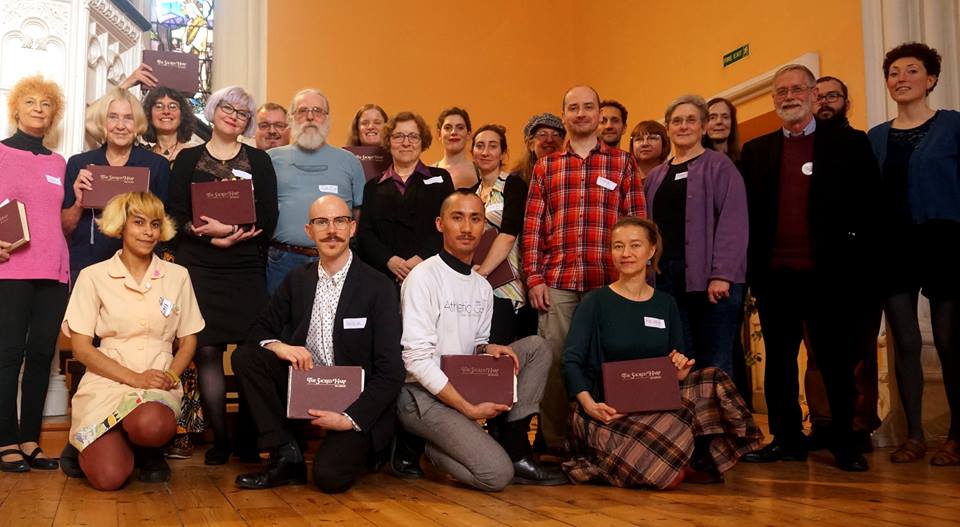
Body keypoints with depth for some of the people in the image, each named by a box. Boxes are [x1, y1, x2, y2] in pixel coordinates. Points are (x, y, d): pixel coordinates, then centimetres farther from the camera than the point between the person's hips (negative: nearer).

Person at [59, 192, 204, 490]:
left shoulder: (177, 276, 9)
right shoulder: (93, 277, 3)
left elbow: (188, 342, 13)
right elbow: (81, 347, -1)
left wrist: (172, 375, -8)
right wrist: (135, 378, -13)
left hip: (159, 385, 1)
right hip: (106, 383, 0)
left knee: (152, 426, -37)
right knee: (109, 477, -23)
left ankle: (148, 451, 3)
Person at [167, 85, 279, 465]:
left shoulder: (259, 160, 11)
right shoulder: (188, 159, 11)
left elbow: (268, 219, 2)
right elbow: (176, 216, 2)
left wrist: (229, 230, -13)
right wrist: (215, 238, -13)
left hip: (247, 268, 0)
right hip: (199, 268, 0)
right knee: (207, 351, -4)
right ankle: (219, 439, 4)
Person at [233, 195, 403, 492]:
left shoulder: (378, 287, -10)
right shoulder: (297, 280, 4)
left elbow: (390, 371, -12)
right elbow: (260, 330, 10)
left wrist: (351, 419, -21)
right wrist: (278, 346, -14)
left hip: (356, 404, -4)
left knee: (329, 475, -26)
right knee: (245, 356, -14)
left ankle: (355, 446, 11)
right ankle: (287, 458, -8)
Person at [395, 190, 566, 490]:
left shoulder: (482, 287, 10)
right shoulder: (424, 277, -13)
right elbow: (417, 359, -18)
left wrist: (487, 349, -5)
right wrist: (469, 408, -19)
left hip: (465, 385, 8)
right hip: (423, 394, -8)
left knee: (536, 347, -3)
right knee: (497, 474, -22)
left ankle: (515, 450, -6)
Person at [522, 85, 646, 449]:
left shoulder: (622, 163, 10)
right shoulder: (545, 167, 12)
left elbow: (637, 222, 6)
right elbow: (532, 226, 7)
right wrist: (534, 278, -1)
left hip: (608, 281, -1)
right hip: (556, 281, 1)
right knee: (553, 359, 1)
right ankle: (555, 441, 13)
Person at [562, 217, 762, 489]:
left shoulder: (665, 304, 13)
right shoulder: (596, 302, 1)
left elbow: (679, 365, 16)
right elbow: (571, 359, -7)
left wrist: (680, 372, -10)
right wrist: (588, 403, -24)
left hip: (656, 403, 5)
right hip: (608, 410, -4)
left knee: (712, 382, -25)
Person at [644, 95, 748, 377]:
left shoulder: (719, 165, 2)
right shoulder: (656, 176, 19)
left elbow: (733, 223, -8)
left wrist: (722, 274, -17)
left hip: (710, 278, -5)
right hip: (665, 278, 5)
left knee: (714, 366, -2)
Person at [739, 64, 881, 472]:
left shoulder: (849, 144, 4)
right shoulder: (756, 151, 11)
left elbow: (869, 210, 0)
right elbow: (746, 213, 6)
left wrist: (864, 269, -7)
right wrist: (748, 268, -2)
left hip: (829, 273, -2)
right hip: (775, 274, 3)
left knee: (837, 361, 5)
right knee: (778, 361, 9)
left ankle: (844, 443, 17)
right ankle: (786, 439, 20)